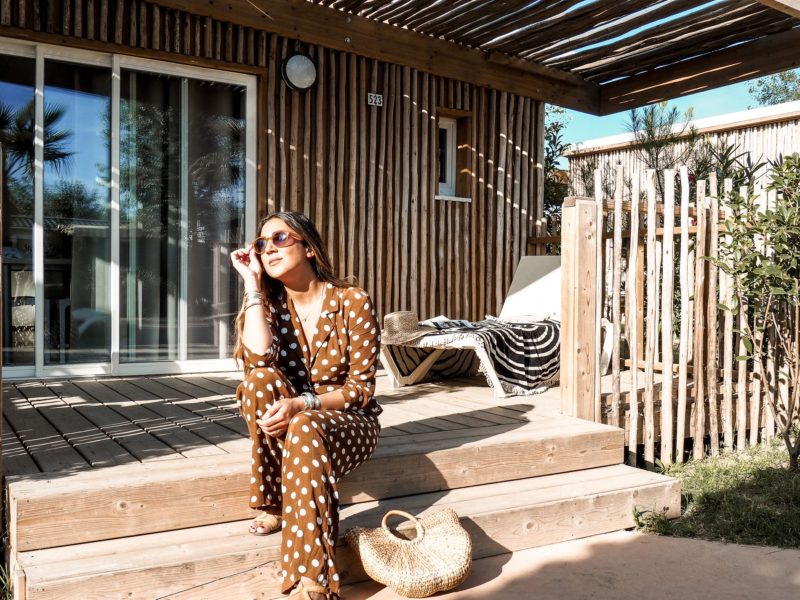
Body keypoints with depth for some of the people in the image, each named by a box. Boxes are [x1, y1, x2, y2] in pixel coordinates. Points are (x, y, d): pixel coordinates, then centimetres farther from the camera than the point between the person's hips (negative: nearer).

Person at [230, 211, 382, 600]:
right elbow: (257, 360, -23)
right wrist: (252, 283, -18)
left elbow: (361, 387, -14)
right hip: (290, 421, 4)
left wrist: (302, 404, -30)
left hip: (348, 421, -4)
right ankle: (275, 503, -14)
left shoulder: (353, 301, -13)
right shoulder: (270, 302, -1)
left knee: (305, 430, -38)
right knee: (261, 379, -27)